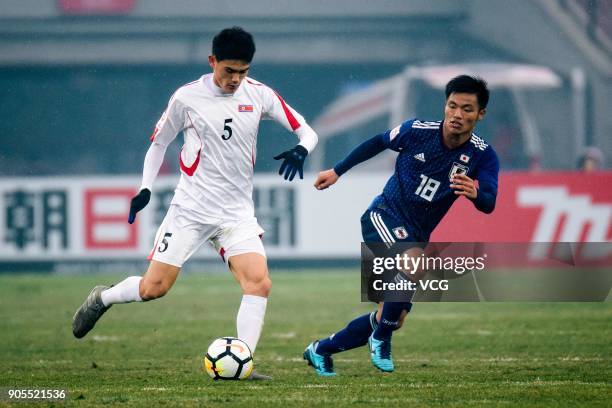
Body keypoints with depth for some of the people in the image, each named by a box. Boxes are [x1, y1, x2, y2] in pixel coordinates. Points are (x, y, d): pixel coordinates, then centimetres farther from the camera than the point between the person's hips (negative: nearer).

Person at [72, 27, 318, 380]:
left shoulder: (259, 95, 0)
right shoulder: (188, 97, -4)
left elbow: (306, 131, 5)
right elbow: (159, 142, 9)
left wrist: (301, 150, -18)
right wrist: (146, 188, -3)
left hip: (237, 214, 2)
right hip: (190, 209, -2)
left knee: (259, 283, -19)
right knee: (153, 288, -4)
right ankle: (102, 299, 27)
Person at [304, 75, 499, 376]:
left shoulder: (482, 156, -9)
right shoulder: (418, 130, -12)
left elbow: (489, 205, -21)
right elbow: (377, 143, 7)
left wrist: (475, 193, -45)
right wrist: (337, 171, 14)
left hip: (415, 237, 4)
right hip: (383, 216, -4)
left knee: (392, 319, 4)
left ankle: (320, 350, 28)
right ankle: (381, 338, -16)